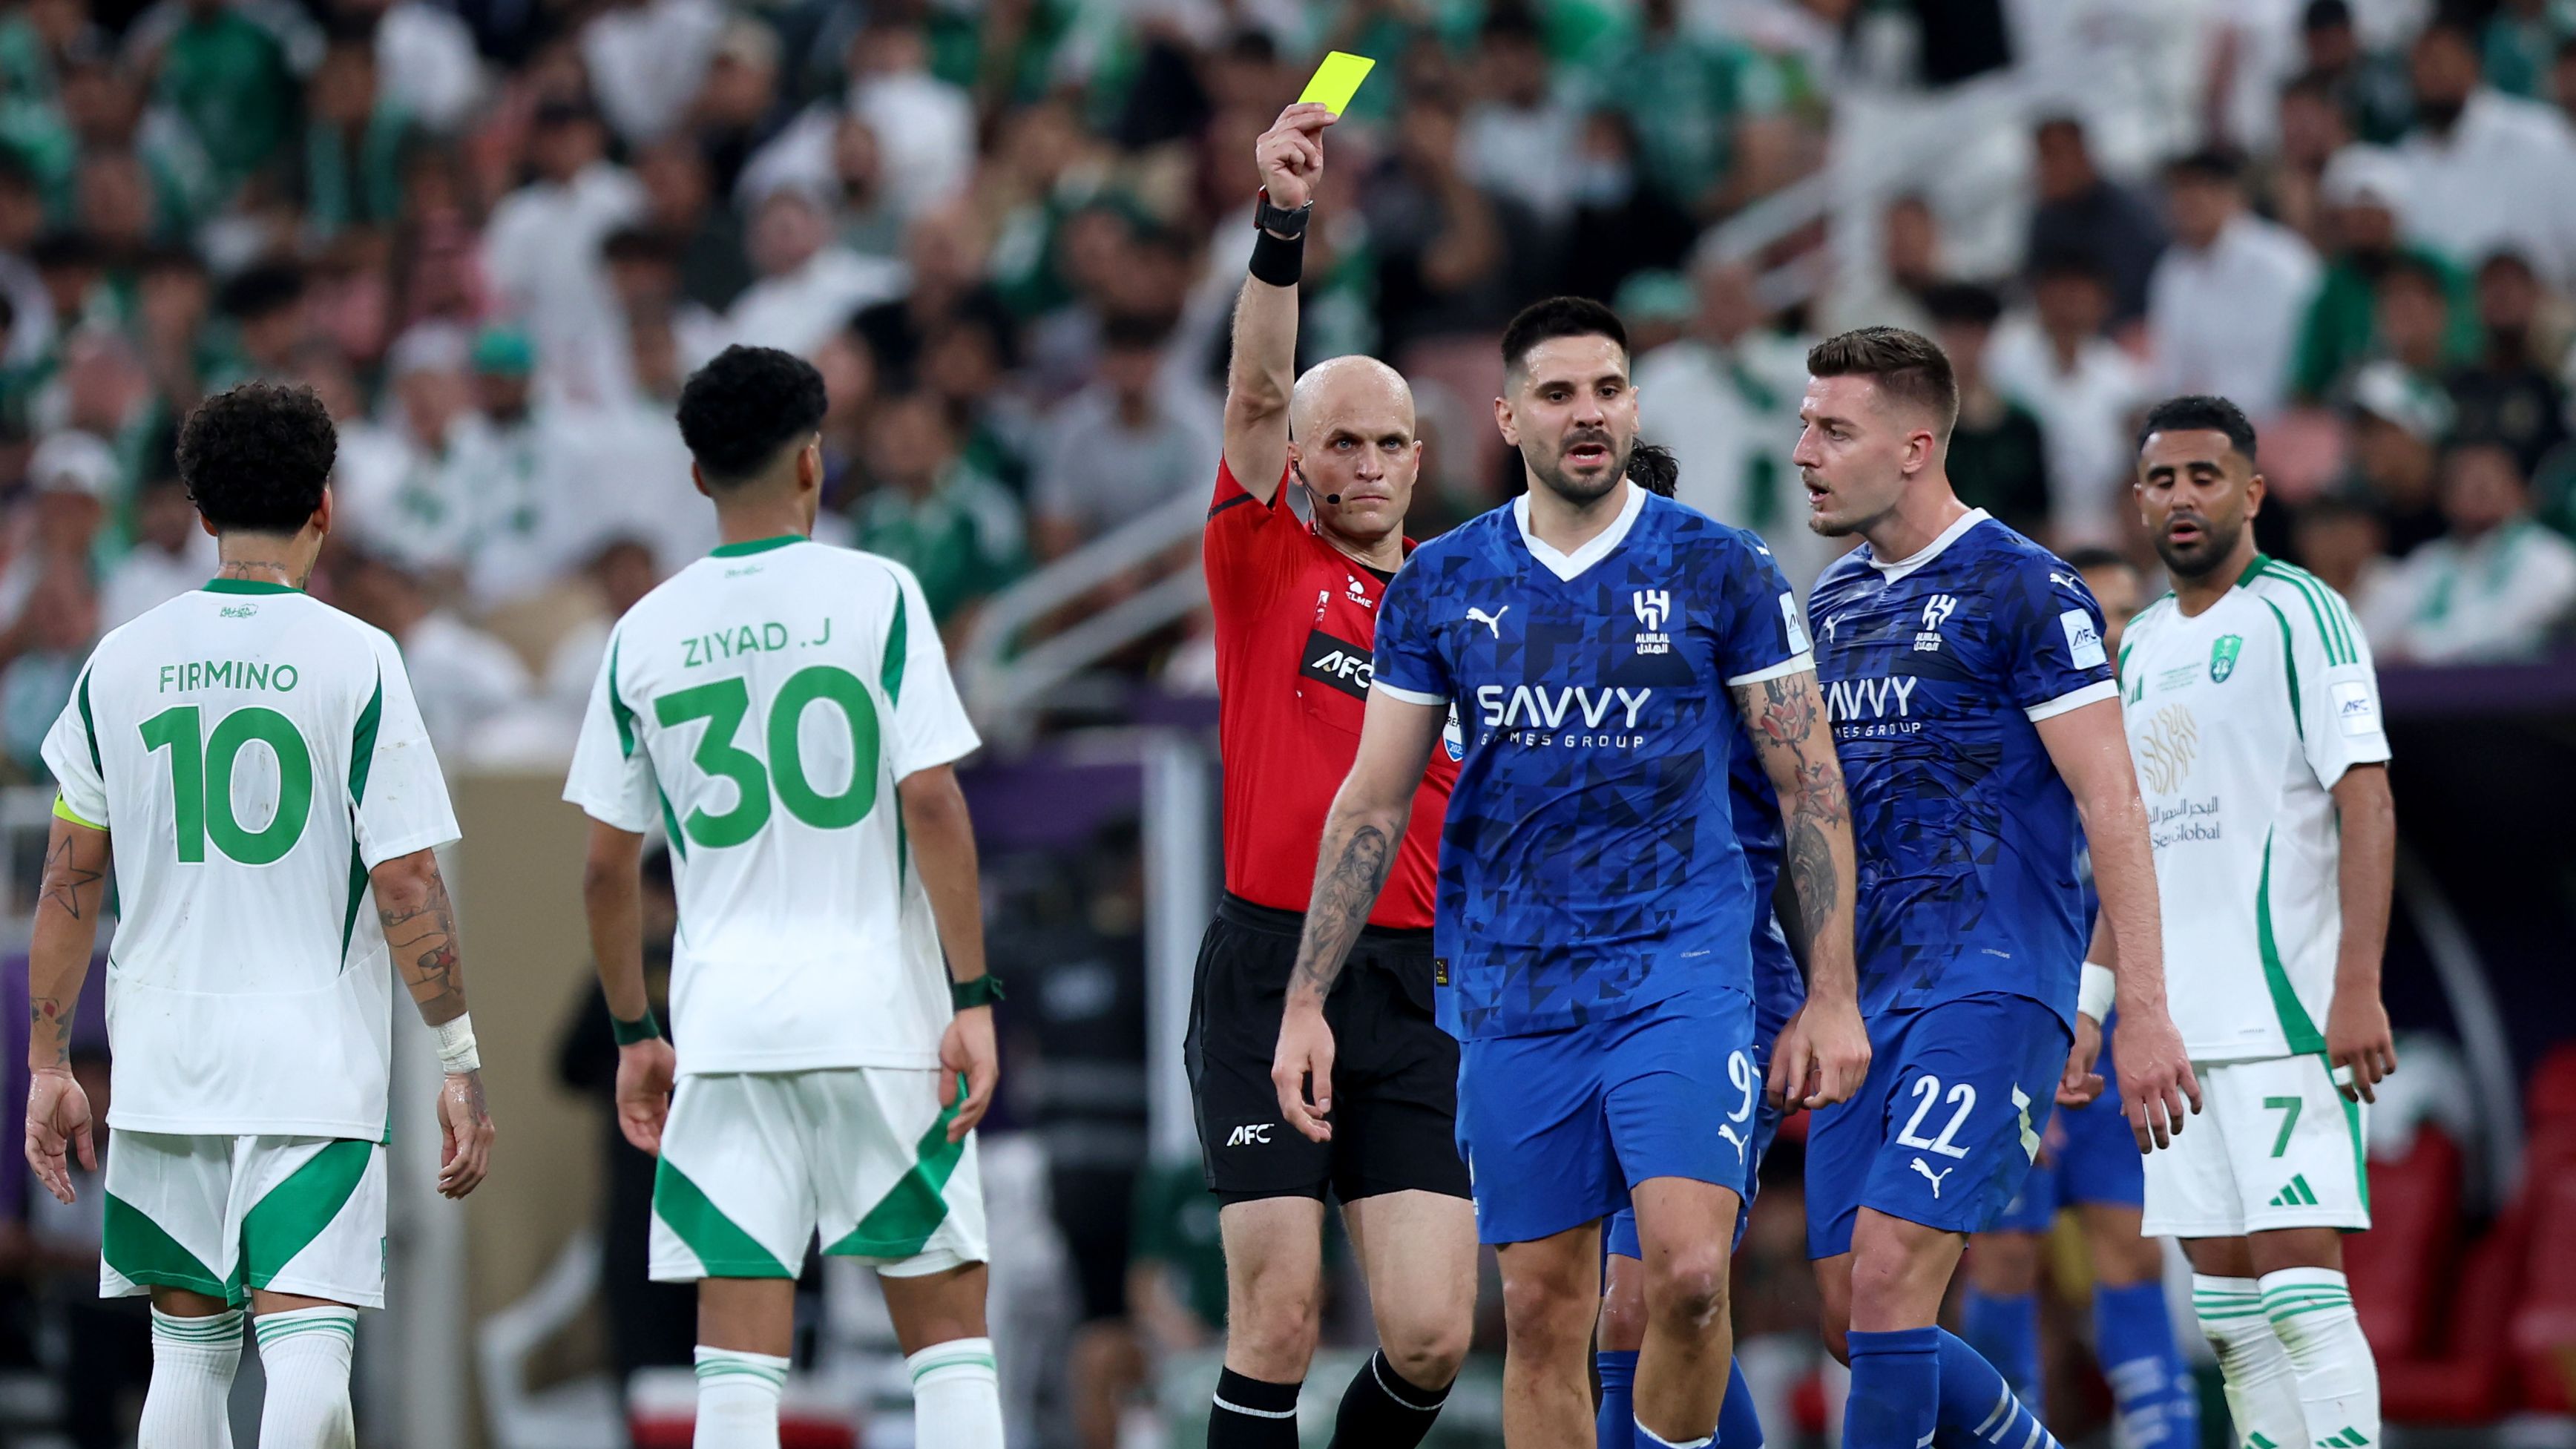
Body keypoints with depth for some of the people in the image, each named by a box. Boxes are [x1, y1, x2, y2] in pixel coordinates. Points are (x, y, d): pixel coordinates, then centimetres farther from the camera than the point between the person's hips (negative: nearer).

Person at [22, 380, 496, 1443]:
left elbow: (69, 884, 8)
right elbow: (406, 886, -9)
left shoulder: (121, 664, 4)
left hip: (162, 1056, 4)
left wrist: (47, 1064, 15)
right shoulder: (355, 661, -6)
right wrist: (460, 1060, -3)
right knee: (310, 1351, -8)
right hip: (315, 1058, -4)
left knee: (188, 1349, 13)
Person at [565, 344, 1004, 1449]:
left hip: (724, 1016, 2)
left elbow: (606, 867, 9)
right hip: (883, 1009, -2)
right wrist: (973, 999, -8)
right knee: (946, 1327, 6)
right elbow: (932, 802, -10)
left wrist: (635, 1035, 20)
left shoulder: (645, 633, 7)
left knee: (738, 1356, 1)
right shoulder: (877, 595, -2)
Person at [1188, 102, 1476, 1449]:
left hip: (1419, 985, 3)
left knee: (1430, 1337, -4)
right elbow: (1257, 393, -11)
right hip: (1270, 970, -3)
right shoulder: (1263, 564, 5)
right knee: (1277, 1321, -9)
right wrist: (1282, 229, -26)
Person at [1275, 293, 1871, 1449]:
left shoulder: (1718, 569, 0)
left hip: (1680, 965, -2)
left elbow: (1811, 788, 3)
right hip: (1511, 989, 3)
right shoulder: (1440, 583, 6)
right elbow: (1371, 806, 10)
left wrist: (1832, 997, -3)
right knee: (1542, 1311, 3)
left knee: (1687, 1272, -19)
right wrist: (1306, 1005, 4)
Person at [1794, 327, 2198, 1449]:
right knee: (1853, 1321, 4)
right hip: (1870, 988, 8)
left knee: (1890, 1280, -18)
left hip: (1996, 980, -8)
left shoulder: (2023, 590, -8)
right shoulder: (1834, 602, 15)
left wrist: (2143, 1011, -16)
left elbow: (2111, 804, -11)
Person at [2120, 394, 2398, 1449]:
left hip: (2285, 1011, -7)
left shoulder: (2299, 613, -5)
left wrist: (2358, 990, -21)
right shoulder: (2141, 644, 17)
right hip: (2177, 1026, 7)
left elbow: (2368, 806, -12)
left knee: (2297, 1271, -14)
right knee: (2224, 1291, 5)